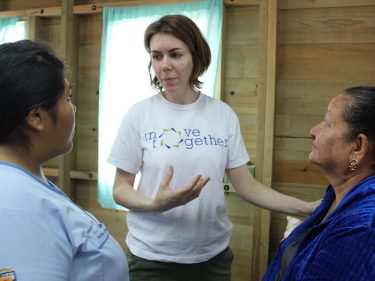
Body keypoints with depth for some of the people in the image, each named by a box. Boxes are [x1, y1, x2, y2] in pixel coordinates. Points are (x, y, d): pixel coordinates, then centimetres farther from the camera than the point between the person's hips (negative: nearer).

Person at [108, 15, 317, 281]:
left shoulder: (223, 114, -3)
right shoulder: (139, 115, -8)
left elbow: (246, 185, 0)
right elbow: (120, 189, -4)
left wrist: (308, 208, -10)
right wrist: (155, 204, -24)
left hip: (213, 255, 2)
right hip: (152, 257, -2)